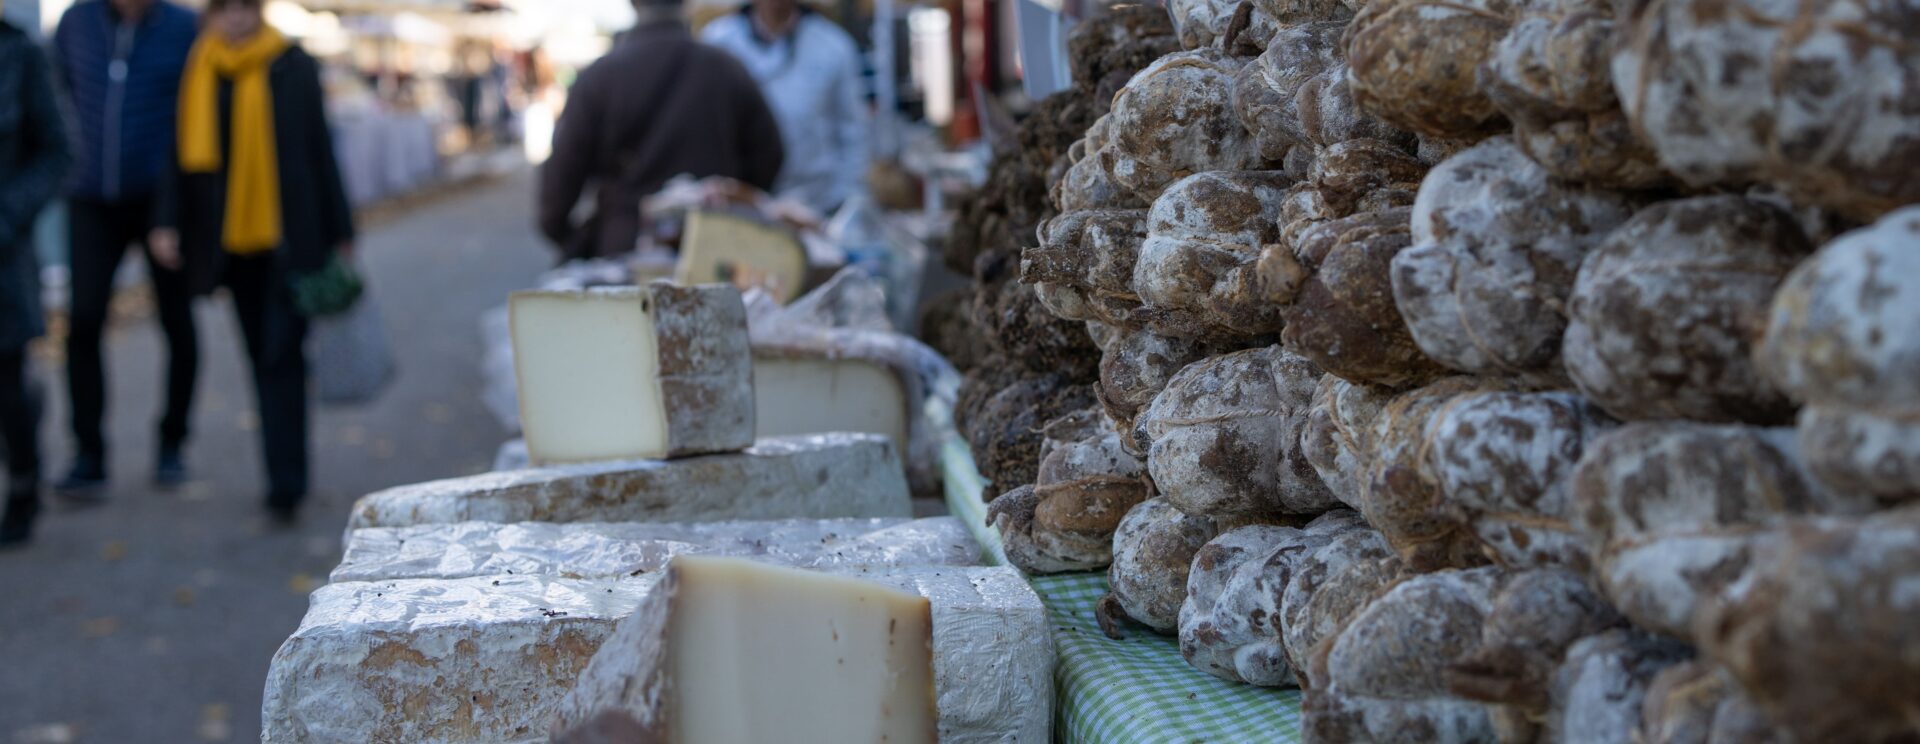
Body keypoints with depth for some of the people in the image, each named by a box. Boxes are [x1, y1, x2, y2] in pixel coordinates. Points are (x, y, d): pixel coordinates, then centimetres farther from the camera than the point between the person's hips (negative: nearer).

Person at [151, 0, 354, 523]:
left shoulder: (293, 68, -2)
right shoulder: (197, 73, 6)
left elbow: (320, 153, 0)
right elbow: (184, 155, 7)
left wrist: (340, 233, 0)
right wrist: (169, 223, -6)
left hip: (289, 239, -4)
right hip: (231, 241, 4)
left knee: (282, 357, -8)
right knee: (263, 359, 11)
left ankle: (286, 485, -7)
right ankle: (286, 478, 21)